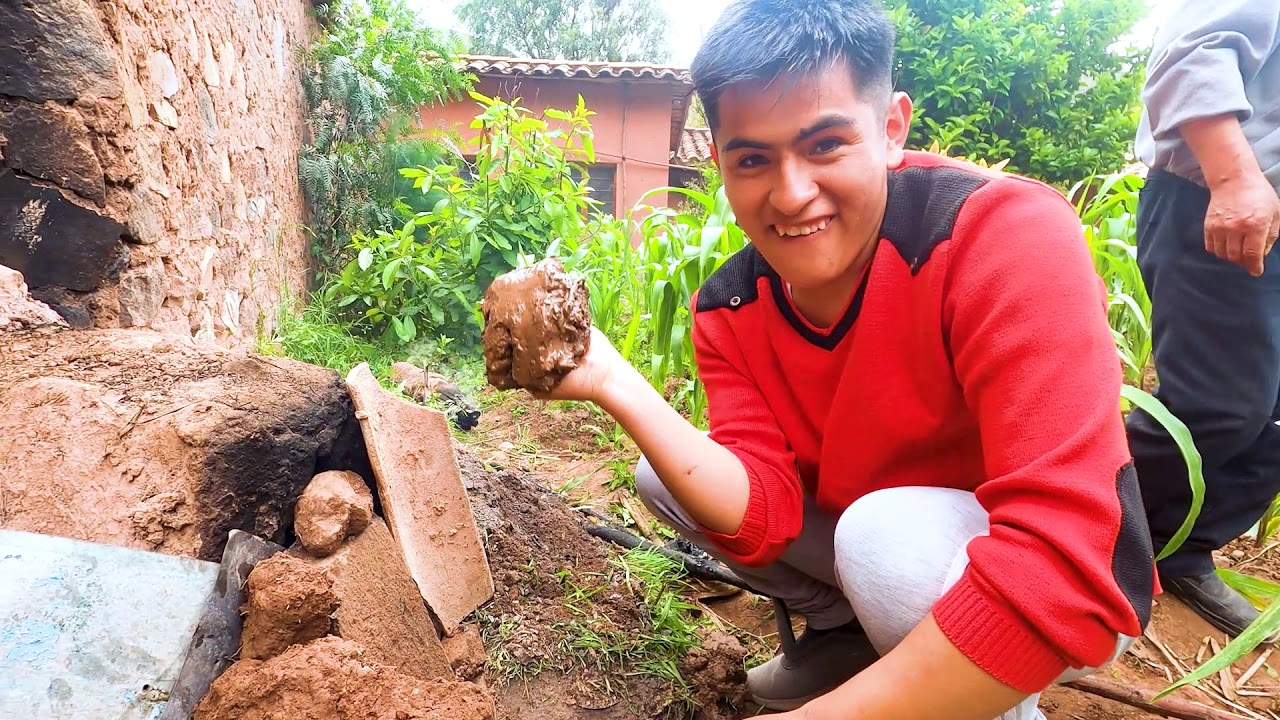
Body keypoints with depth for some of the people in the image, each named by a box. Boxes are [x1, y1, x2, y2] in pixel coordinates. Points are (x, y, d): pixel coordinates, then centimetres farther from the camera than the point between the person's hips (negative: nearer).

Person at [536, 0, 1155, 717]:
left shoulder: (1006, 237, -29)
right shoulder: (729, 307, -10)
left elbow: (1063, 569, -36)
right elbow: (764, 515, -17)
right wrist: (614, 383, -31)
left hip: (1071, 598, -4)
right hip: (873, 540, 5)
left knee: (888, 532, -35)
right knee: (660, 476, -5)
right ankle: (849, 635, 12)